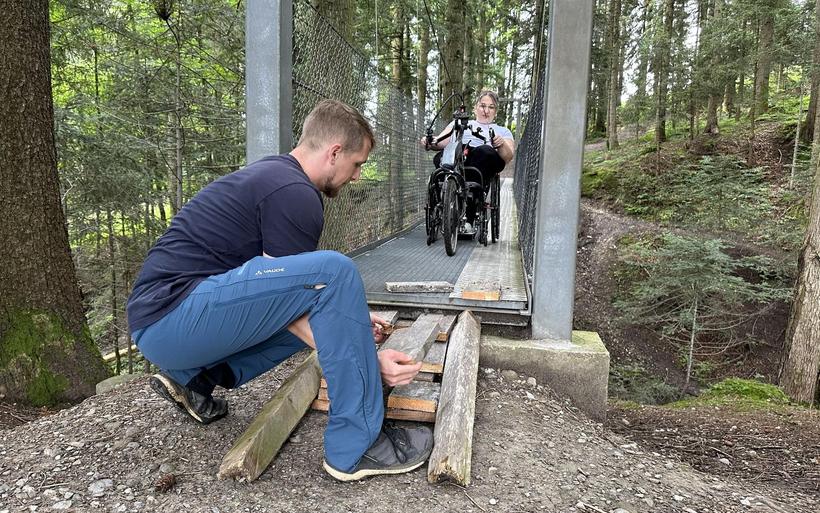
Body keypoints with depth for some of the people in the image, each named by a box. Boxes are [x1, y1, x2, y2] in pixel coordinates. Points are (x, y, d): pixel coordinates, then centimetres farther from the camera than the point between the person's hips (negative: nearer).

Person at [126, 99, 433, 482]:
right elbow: (291, 291, -12)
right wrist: (368, 361, -9)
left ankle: (194, 376, 14)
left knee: (319, 313, 16)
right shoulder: (294, 193, -14)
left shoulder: (272, 174, 17)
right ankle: (356, 446, -14)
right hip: (174, 317, -10)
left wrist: (348, 316, 25)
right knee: (334, 272, -23)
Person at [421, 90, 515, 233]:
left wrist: (501, 144, -13)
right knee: (440, 158, -32)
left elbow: (509, 157, 10)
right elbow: (441, 141, 18)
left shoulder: (503, 131, 30)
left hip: (483, 164, -1)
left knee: (485, 151, -36)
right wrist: (430, 143, -6)